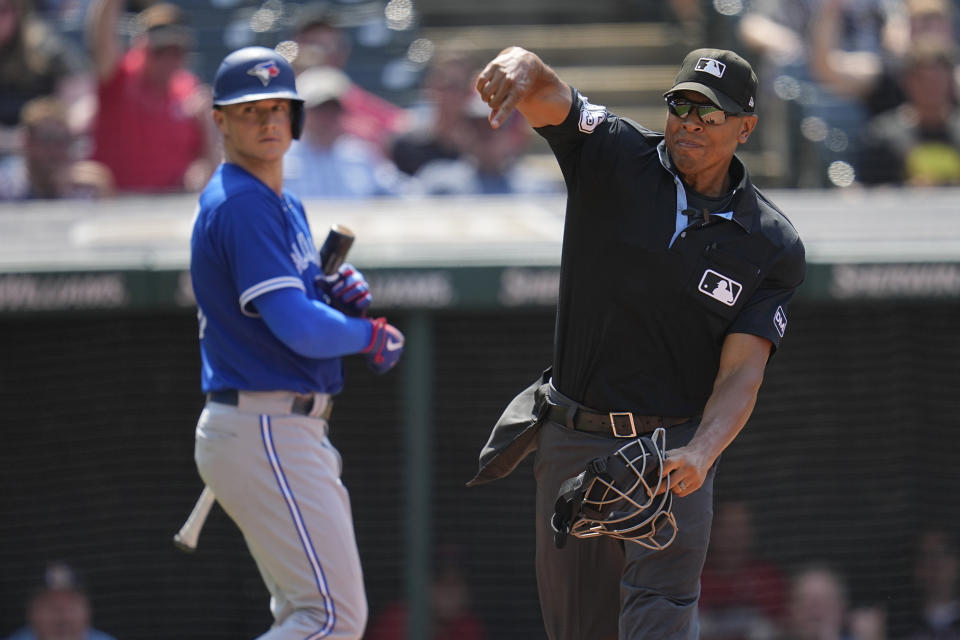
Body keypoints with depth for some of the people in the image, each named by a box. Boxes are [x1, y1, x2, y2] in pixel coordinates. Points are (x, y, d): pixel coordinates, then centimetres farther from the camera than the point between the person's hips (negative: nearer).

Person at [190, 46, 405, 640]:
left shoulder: (286, 205, 18)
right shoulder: (240, 205, -15)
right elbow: (298, 328, -23)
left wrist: (336, 295, 2)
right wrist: (373, 334, -5)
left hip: (296, 433, 11)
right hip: (265, 432, -11)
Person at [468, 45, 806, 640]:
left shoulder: (774, 247, -5)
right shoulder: (616, 157, -3)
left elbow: (742, 372, -11)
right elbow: (546, 94, -19)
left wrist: (700, 454, -31)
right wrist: (523, 67, -46)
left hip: (677, 449, -2)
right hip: (572, 440, 2)